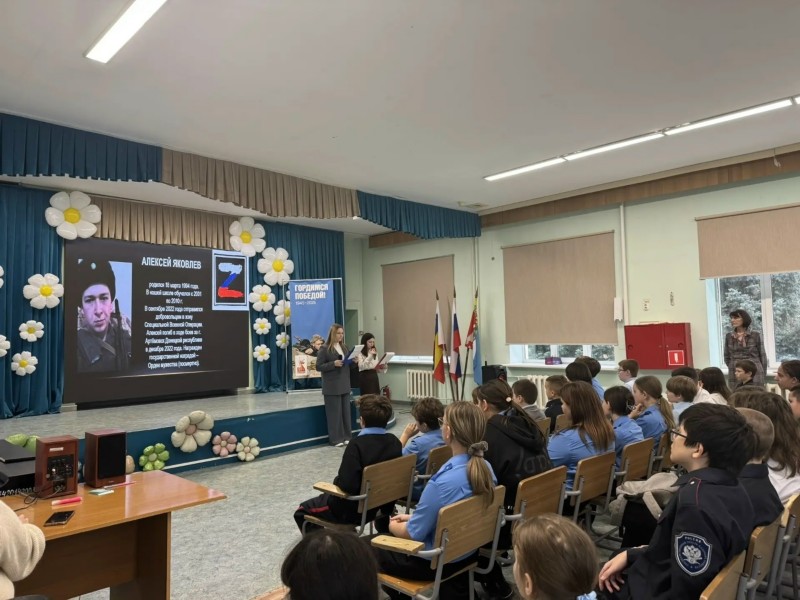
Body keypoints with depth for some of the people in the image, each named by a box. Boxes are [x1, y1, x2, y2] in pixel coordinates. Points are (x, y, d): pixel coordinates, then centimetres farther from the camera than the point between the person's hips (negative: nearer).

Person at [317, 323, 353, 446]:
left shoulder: (344, 347, 12)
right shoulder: (324, 349, -8)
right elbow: (319, 367, -12)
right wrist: (333, 364, -22)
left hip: (345, 385, 6)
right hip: (332, 387, -6)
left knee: (346, 412, 10)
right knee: (334, 413, -1)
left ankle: (346, 437, 20)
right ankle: (336, 439, 8)